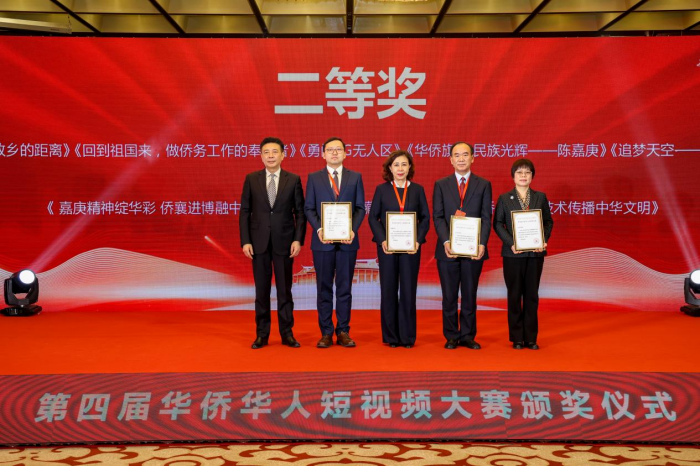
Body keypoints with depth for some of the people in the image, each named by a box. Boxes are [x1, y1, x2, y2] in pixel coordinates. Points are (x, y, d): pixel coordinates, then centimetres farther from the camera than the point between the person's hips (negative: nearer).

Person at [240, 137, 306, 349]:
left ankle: (287, 333, 14)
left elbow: (300, 212, 2)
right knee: (261, 290, 7)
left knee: (284, 289, 5)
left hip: (284, 242, 0)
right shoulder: (251, 179, 4)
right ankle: (262, 334, 15)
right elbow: (245, 212, 3)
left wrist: (298, 239, -7)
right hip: (259, 242, 1)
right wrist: (245, 241, -5)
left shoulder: (293, 180, 2)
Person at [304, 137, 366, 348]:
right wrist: (319, 229, -12)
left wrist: (353, 229, -11)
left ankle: (343, 332, 12)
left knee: (345, 287, 5)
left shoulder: (355, 177, 9)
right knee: (324, 288, 4)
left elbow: (360, 208, 5)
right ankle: (326, 332, 12)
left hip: (347, 241, 0)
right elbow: (309, 208, 4)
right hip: (322, 241, 0)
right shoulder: (314, 178, 7)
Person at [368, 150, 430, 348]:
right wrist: (382, 240, -12)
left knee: (408, 291, 3)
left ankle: (408, 336, 12)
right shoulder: (382, 189, 5)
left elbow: (425, 218, 4)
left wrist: (418, 240, -10)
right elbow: (373, 217, 1)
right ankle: (390, 336, 13)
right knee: (388, 291, 4)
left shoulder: (418, 190, 7)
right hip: (387, 247, 0)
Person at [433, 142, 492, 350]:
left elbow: (486, 218, 0)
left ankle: (468, 336, 17)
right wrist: (446, 241, -13)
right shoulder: (441, 185, 7)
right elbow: (437, 217, 1)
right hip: (448, 249, 0)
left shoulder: (484, 185, 6)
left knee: (470, 295, 7)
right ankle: (451, 336, 16)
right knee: (449, 296, 6)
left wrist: (482, 243, -13)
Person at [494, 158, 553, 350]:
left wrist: (544, 240, -9)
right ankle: (517, 338, 12)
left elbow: (548, 221, 7)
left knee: (532, 295, 5)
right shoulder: (504, 198, 2)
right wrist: (510, 243, -14)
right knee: (515, 295, 4)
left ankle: (531, 338, 12)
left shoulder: (540, 197, 7)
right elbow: (498, 223, -1)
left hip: (535, 253, 2)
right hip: (513, 253, -1)